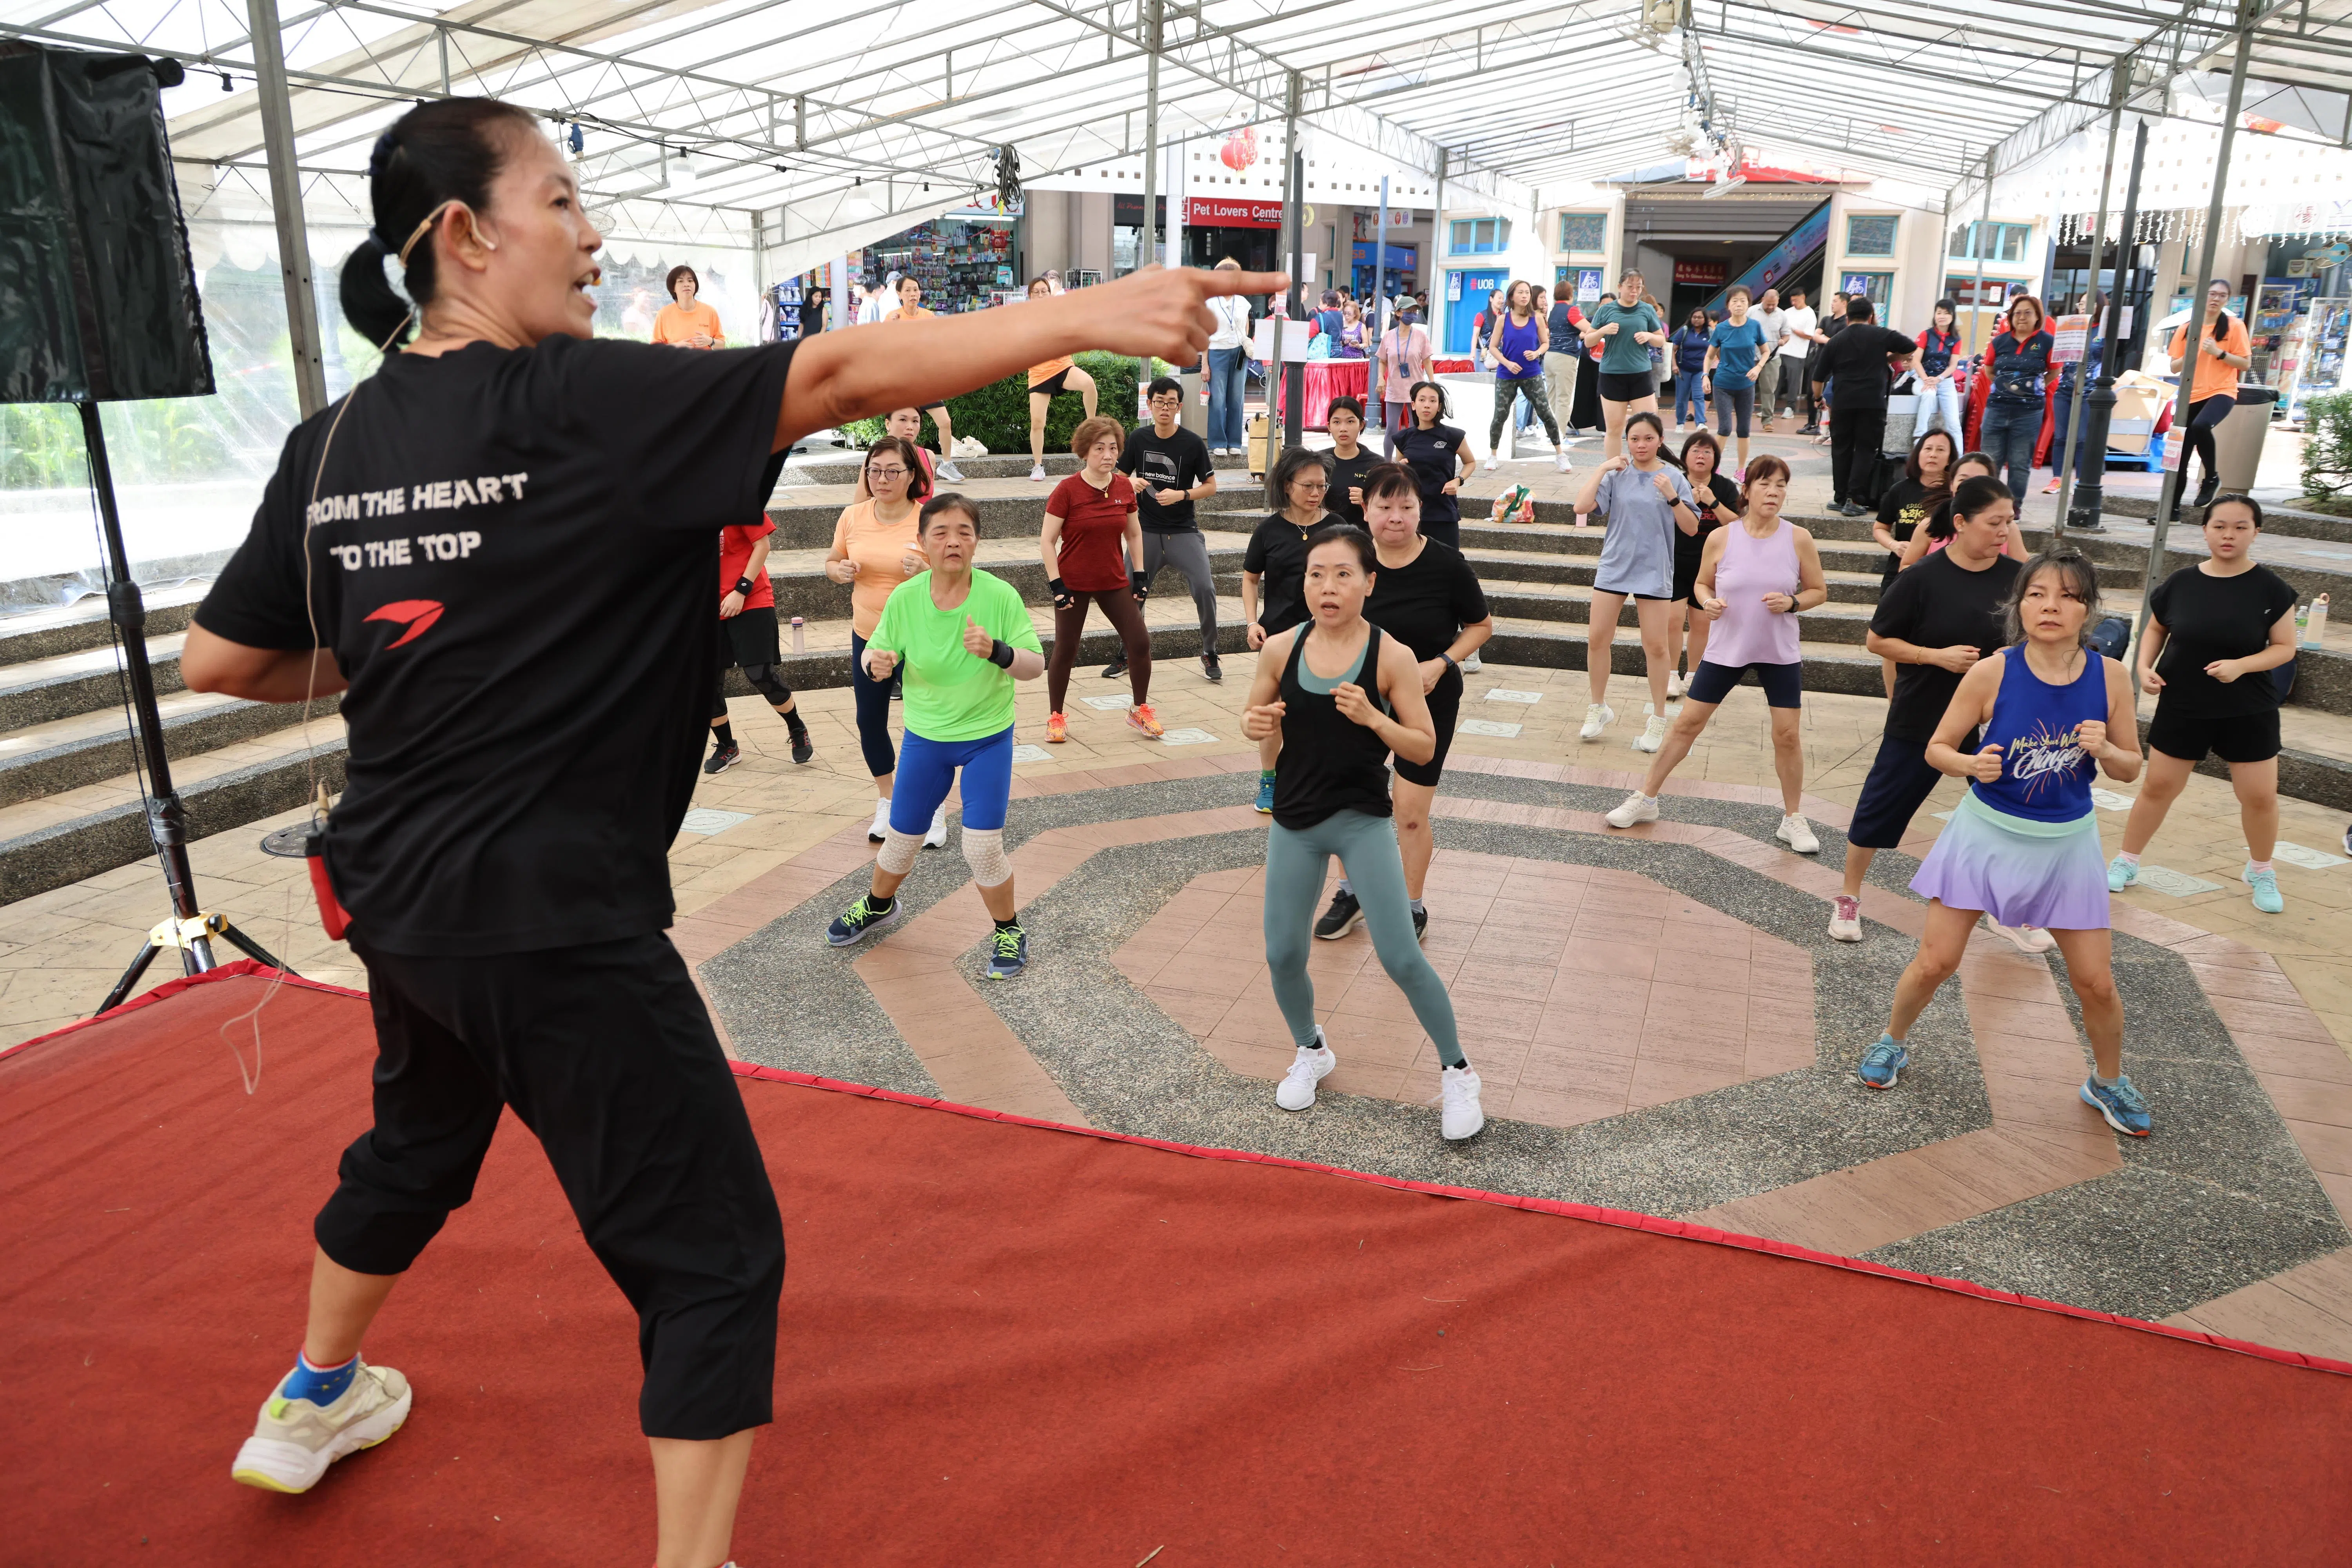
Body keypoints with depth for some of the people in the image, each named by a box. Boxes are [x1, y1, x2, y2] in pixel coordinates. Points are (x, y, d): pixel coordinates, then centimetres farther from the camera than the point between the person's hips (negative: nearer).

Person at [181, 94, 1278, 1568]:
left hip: (400, 897, 8)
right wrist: (1089, 314, -26)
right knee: (715, 1257, 4)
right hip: (556, 919, -8)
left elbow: (219, 660, 8)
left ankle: (315, 1401, 57)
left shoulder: (332, 443, 2)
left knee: (420, 1142, 34)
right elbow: (841, 375, -26)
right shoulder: (579, 401, -17)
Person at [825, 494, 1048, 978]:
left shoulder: (1001, 596, -17)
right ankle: (879, 905, 45)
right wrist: (876, 662, -24)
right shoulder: (904, 598, -12)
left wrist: (997, 651, -35)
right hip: (925, 735, 2)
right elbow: (876, 652, 0)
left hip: (989, 737, -2)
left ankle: (1009, 930, 17)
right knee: (902, 838, 13)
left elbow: (1035, 666, -15)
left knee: (982, 846, -9)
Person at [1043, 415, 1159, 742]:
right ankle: (1056, 717, 19)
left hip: (1115, 582, 4)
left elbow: (1134, 534, 12)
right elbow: (1047, 540, -11)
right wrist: (1056, 584, -15)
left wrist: (1139, 574, 7)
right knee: (1066, 650, 2)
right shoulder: (1068, 489, -13)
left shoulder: (1124, 487, 0)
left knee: (1140, 643, 1)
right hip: (1074, 584, -4)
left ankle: (1140, 711, 19)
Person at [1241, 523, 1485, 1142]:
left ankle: (1457, 1073, 17)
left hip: (1363, 818, -3)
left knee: (1401, 957, -5)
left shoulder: (1391, 657, -12)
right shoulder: (1281, 648, -5)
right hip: (1294, 819, 3)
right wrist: (1257, 724, -15)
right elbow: (1253, 717, 9)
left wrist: (1373, 719, -26)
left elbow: (1425, 749, -8)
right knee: (1283, 956, 7)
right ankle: (1311, 1052, 37)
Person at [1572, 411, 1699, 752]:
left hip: (1653, 571, -1)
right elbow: (1582, 506, -12)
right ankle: (1599, 709, 22)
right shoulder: (1617, 473, -1)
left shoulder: (1673, 477, -2)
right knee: (1597, 638, 3)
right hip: (1614, 567, 2)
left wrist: (1672, 497, -17)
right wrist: (1603, 468, -12)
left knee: (1655, 646, 2)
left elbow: (1691, 529, -3)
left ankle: (1658, 720, 16)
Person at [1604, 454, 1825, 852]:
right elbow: (1702, 584, 7)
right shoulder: (1720, 538, -7)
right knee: (1687, 722, 3)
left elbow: (1819, 592, 3)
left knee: (1787, 734, 0)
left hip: (1780, 654, 0)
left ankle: (1793, 820, 18)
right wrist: (1708, 602, -15)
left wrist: (1792, 603, -17)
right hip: (1726, 650, 0)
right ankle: (1645, 799, 17)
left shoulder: (1798, 539, -6)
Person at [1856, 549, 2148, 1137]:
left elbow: (2131, 770, 1)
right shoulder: (1992, 673, -15)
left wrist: (2104, 750, -21)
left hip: (2066, 843, 2)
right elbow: (1937, 748, -6)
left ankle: (2108, 1083, 35)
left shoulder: (2109, 676, -9)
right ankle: (1892, 1042, 29)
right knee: (1935, 962, 1)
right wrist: (1971, 763, -27)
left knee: (2097, 984, 8)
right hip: (1987, 832, -2)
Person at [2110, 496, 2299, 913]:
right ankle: (2125, 863, 22)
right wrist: (2145, 666, -7)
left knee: (2260, 797, 4)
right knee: (2157, 787, 8)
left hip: (2249, 713, -1)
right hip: (2181, 707, 1)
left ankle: (2261, 872, 27)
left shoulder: (2271, 589, -9)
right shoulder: (2180, 583, -5)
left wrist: (2241, 665, -22)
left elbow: (2284, 647, -5)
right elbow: (2156, 629, 9)